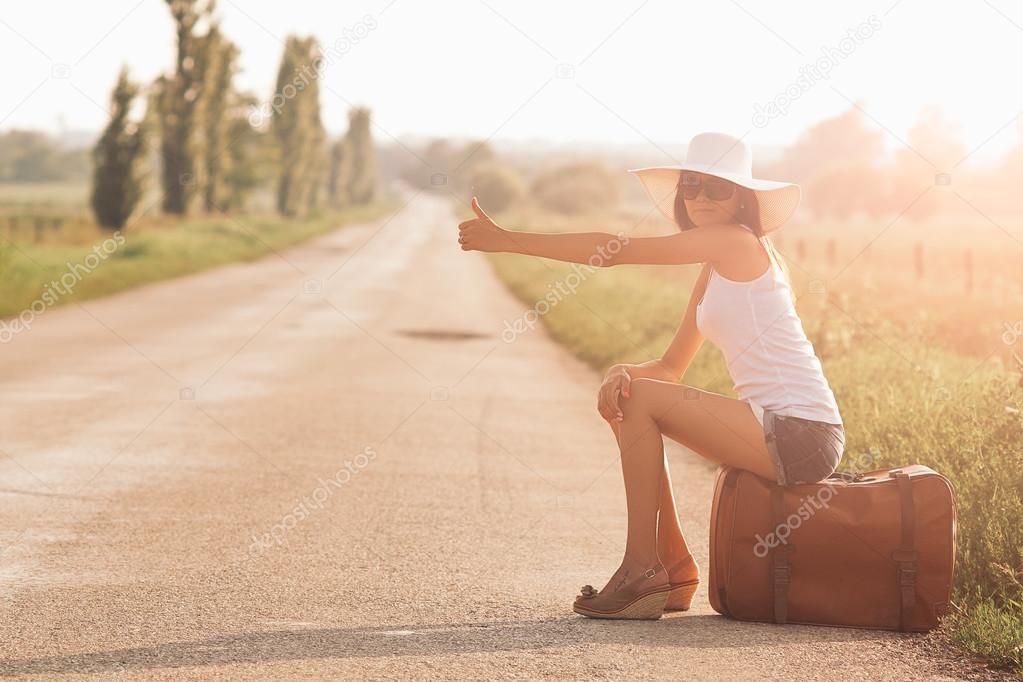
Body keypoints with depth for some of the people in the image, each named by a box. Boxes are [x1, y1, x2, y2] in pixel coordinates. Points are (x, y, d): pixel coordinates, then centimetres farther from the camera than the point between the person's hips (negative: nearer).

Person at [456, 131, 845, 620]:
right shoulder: (714, 274, 18)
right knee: (624, 398, 10)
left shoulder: (737, 241, -10)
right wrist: (621, 373, -8)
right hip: (782, 431, 9)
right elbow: (671, 368, 15)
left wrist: (507, 240, -10)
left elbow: (614, 249, -12)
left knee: (641, 399, -15)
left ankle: (642, 569, -9)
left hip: (800, 434, -9)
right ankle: (674, 566, 11)